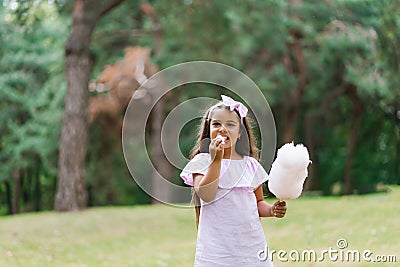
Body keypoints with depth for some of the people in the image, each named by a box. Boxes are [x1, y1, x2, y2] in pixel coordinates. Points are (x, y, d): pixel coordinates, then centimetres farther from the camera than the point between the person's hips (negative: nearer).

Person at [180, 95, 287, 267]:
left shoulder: (251, 165, 11)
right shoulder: (202, 161, 0)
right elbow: (206, 196, -14)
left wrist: (271, 210, -2)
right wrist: (216, 160, -18)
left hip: (251, 243, 3)